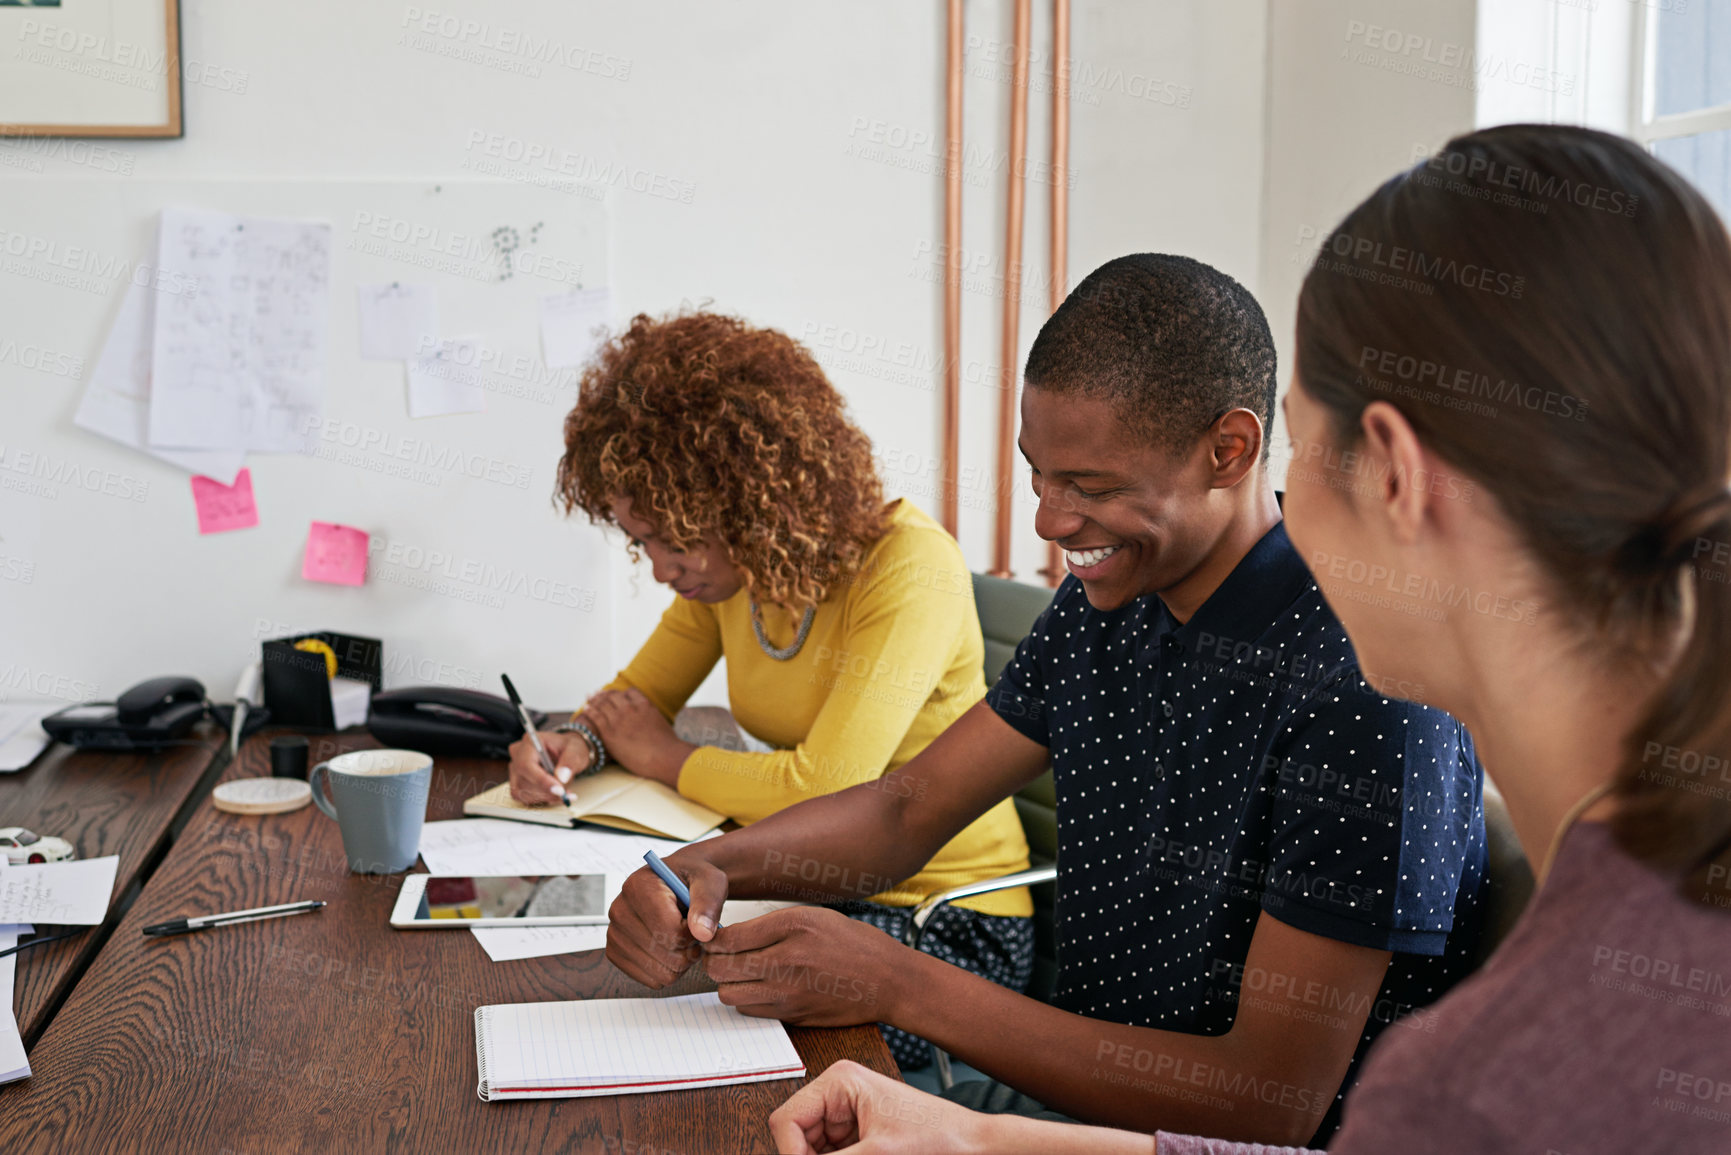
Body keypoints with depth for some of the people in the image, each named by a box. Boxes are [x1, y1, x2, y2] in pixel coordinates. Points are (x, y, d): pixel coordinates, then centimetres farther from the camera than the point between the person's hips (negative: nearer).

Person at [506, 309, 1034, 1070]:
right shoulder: (727, 568, 0)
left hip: (949, 921, -7)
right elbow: (637, 697, 15)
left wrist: (659, 756, -13)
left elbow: (824, 789, -30)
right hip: (821, 889, 7)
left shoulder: (909, 568, -23)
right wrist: (575, 743, -10)